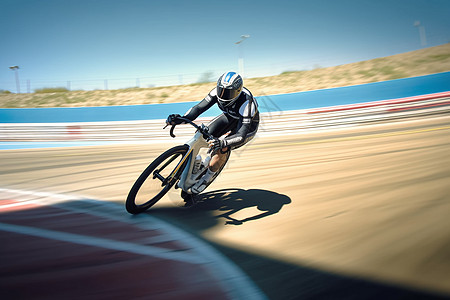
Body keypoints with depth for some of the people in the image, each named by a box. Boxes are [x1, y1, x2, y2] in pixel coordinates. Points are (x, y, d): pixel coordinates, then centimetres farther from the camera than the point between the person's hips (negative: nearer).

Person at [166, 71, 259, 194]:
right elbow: (199, 107, -29)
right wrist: (181, 119, -46)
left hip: (248, 124, -5)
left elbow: (242, 135, -46)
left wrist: (222, 143, -64)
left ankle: (207, 178, -4)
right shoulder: (219, 91, -26)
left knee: (222, 149, -27)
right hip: (230, 116, 5)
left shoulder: (246, 103, -40)